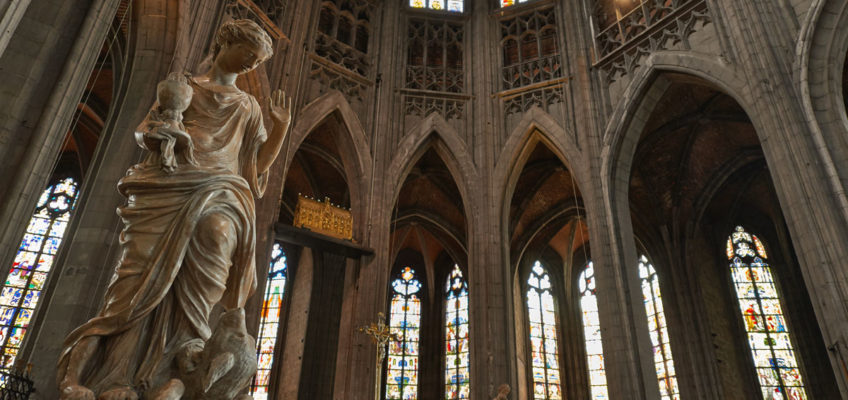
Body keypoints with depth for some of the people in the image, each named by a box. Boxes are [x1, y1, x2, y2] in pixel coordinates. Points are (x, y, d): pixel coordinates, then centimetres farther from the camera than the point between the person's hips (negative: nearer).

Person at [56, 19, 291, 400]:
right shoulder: (185, 85, 20)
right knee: (147, 269, -20)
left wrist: (281, 126, 6)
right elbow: (141, 130, 15)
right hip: (170, 184, 0)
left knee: (216, 231, -31)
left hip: (220, 190, 1)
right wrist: (155, 134, -9)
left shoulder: (248, 107, 25)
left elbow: (260, 161, 18)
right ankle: (78, 366, -16)